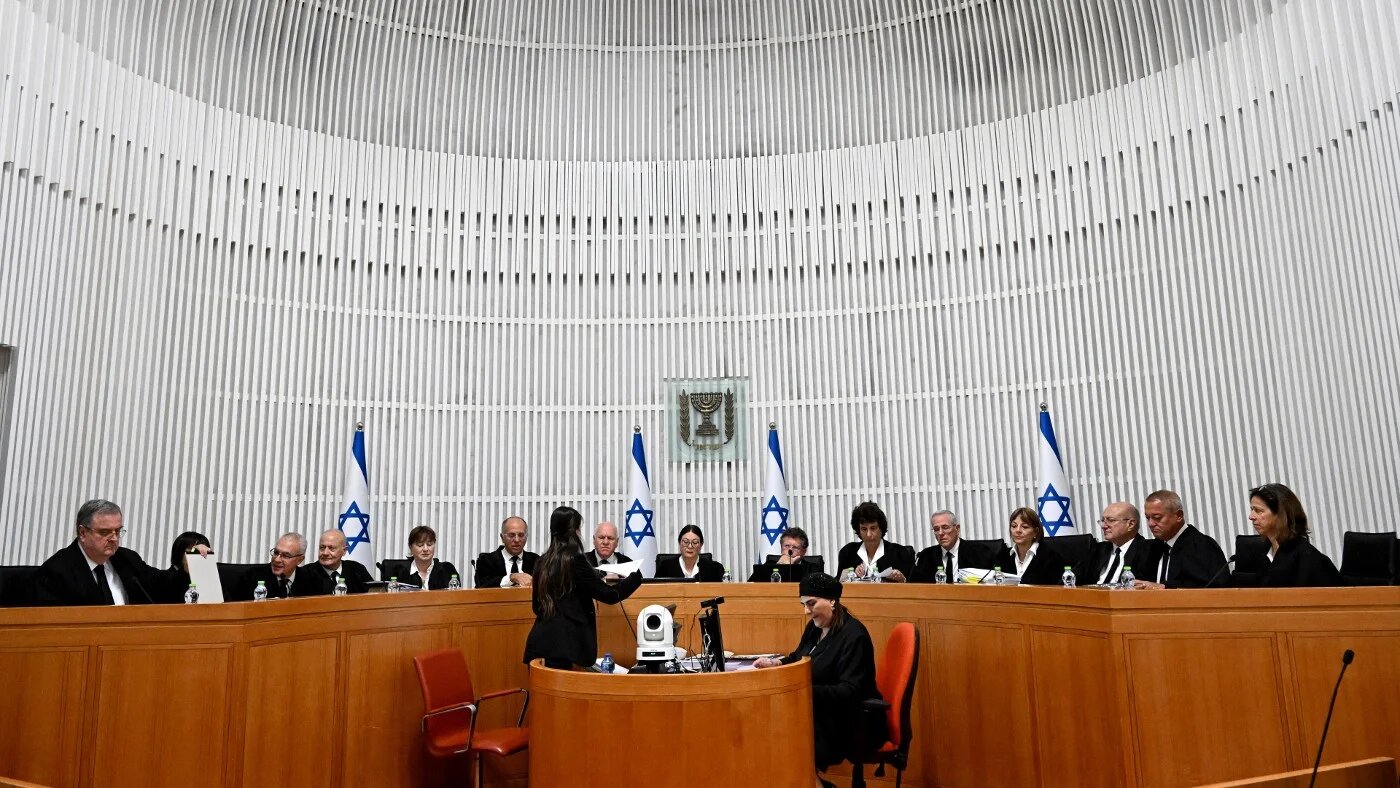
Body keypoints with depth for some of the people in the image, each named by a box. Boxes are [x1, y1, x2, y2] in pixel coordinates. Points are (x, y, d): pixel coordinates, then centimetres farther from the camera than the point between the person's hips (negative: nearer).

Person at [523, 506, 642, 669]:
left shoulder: (543, 562, 9)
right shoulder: (575, 560, -11)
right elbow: (609, 595, -9)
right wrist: (636, 576, 6)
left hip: (540, 640, 7)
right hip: (562, 644, -7)